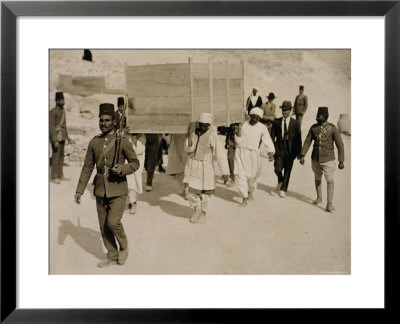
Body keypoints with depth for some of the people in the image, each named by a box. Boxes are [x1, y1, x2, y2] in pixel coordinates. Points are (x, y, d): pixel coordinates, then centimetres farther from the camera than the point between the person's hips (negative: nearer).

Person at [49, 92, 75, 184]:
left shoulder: (63, 111, 13)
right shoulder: (53, 112, -13)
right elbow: (51, 127, -17)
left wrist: (68, 138, 18)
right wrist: (55, 141, -22)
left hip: (62, 137, 8)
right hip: (55, 137, -8)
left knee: (61, 156, 11)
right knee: (55, 157, -4)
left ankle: (60, 176, 19)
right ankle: (54, 177, 3)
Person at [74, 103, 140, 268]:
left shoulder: (122, 141, -7)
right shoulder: (94, 142, 4)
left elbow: (135, 163, 0)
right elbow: (87, 168, 8)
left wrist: (122, 168, -20)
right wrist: (79, 190, 6)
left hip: (118, 189, -4)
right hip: (100, 190, 4)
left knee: (113, 222, -15)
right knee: (103, 226, 10)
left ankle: (124, 245, 15)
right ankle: (112, 256, 28)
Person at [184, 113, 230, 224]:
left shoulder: (212, 135, -15)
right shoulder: (194, 132, -1)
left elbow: (220, 153, -15)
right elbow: (188, 149, -8)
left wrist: (225, 171, -16)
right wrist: (190, 134, -22)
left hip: (204, 166, -3)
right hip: (191, 165, 4)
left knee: (203, 192, 5)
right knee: (192, 192, 3)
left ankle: (203, 213, 33)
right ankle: (197, 210, 32)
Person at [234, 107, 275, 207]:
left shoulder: (262, 128, -2)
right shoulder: (244, 125, 5)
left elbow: (268, 141, -12)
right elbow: (238, 141, 4)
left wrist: (270, 153, -28)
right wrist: (238, 131, -14)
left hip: (253, 153, -1)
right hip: (240, 152, 1)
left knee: (252, 176, 13)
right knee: (240, 175, -7)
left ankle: (250, 192, 44)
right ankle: (244, 199, 2)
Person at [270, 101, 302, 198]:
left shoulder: (295, 123, 1)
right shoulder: (277, 122, 4)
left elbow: (298, 138, 3)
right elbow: (272, 136, 7)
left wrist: (298, 151, 0)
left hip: (290, 150, 0)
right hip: (279, 149, 1)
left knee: (287, 171, 4)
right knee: (277, 169, -10)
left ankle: (283, 189, 20)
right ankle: (280, 181, 24)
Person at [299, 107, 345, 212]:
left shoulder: (333, 128, -11)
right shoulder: (313, 127, -1)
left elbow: (340, 145, -8)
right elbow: (307, 142, 2)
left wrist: (341, 161, -10)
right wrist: (302, 155, -6)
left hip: (328, 160, -4)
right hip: (315, 159, 4)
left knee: (330, 180, -9)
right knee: (317, 178, 18)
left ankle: (329, 203, 1)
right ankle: (319, 198, 37)